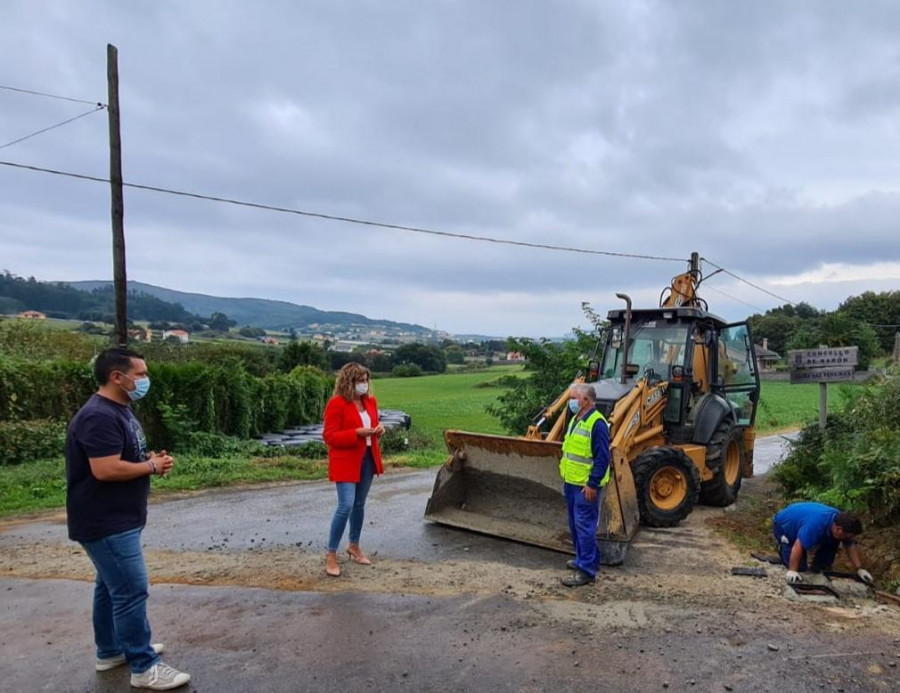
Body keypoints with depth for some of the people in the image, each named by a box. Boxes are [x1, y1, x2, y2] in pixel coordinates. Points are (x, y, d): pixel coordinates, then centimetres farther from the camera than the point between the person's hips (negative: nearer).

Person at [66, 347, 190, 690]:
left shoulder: (119, 410, 11)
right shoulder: (99, 417, -23)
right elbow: (106, 469, -30)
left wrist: (151, 459, 2)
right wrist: (151, 466, -17)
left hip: (117, 519, 11)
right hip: (105, 523, -11)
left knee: (111, 586, 20)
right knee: (131, 591, -5)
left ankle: (111, 651, 35)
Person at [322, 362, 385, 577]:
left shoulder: (370, 401, 8)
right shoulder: (336, 404, -14)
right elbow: (329, 436, -16)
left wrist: (378, 429, -2)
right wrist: (357, 433, -25)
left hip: (367, 459, 7)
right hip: (346, 462, -7)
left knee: (359, 505, 16)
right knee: (346, 506, -13)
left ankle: (354, 546, 33)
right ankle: (331, 555, 2)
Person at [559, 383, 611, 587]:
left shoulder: (597, 423, -18)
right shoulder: (576, 420, 13)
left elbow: (602, 458, -20)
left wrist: (592, 484, -21)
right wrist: (565, 476, 21)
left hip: (586, 486, -10)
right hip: (571, 482, 10)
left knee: (584, 526, -6)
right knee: (575, 524, 18)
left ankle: (586, 570, 0)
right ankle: (582, 558, 33)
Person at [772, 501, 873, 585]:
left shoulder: (841, 520, -17)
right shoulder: (816, 524, -42)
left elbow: (851, 546, -4)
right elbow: (798, 546, -41)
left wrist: (859, 569, -8)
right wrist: (792, 571, -40)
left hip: (801, 522, 7)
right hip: (783, 525, -7)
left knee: (833, 541, -10)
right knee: (799, 566, -13)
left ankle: (820, 566, 6)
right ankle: (782, 546, 11)